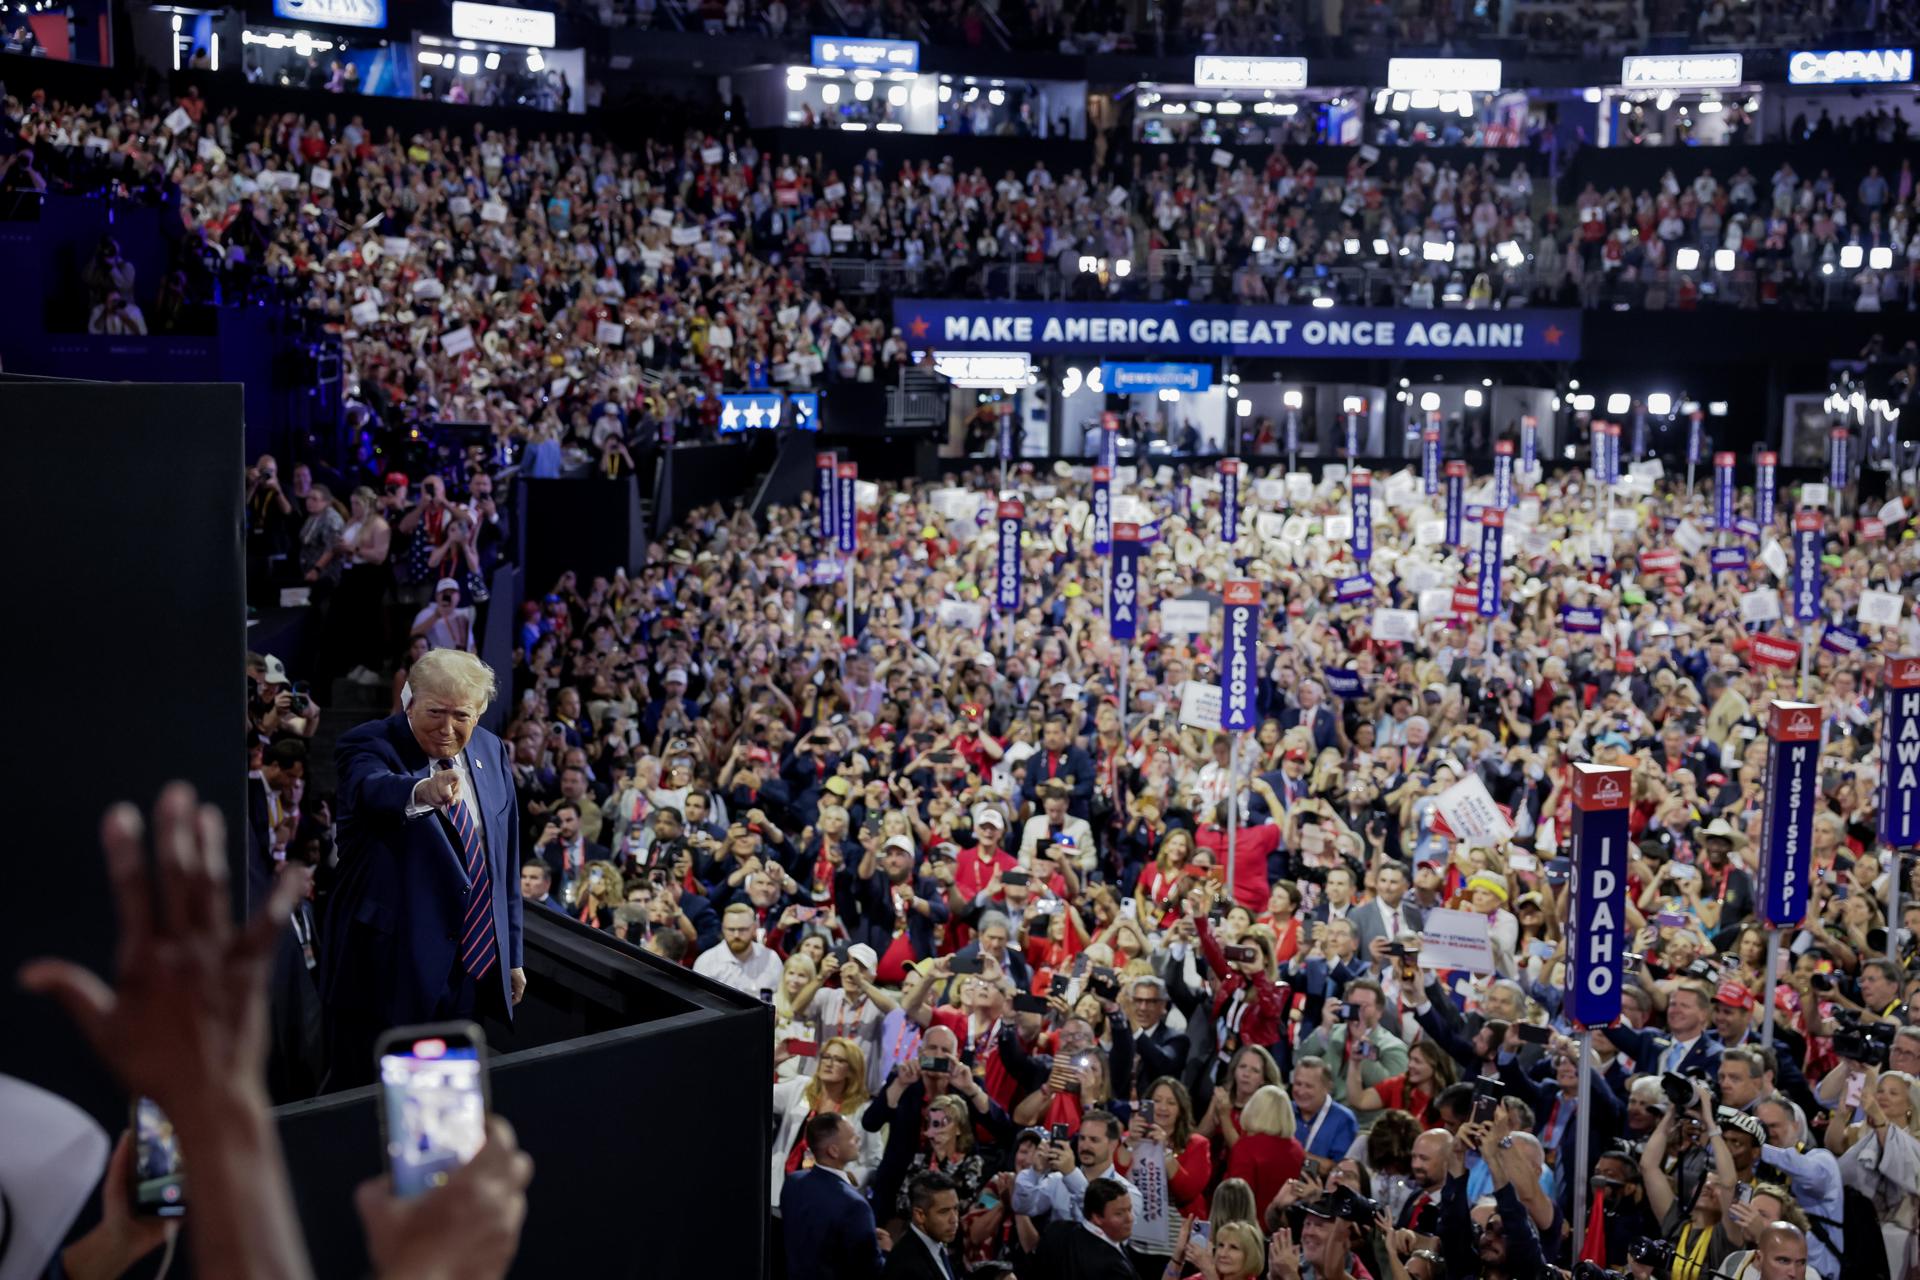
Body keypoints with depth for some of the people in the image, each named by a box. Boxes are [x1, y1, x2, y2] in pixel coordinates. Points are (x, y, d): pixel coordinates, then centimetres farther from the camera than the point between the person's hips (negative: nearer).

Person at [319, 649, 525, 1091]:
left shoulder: (491, 751, 8)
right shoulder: (367, 745, -10)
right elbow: (371, 789, -36)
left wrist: (512, 955, 16)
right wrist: (421, 791, -59)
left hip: (472, 969, 5)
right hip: (387, 968, -5)